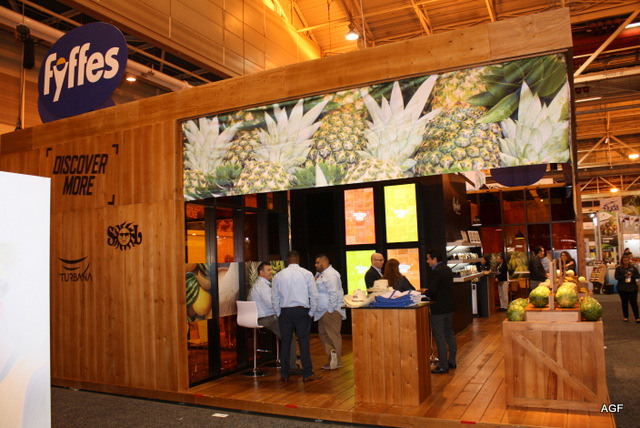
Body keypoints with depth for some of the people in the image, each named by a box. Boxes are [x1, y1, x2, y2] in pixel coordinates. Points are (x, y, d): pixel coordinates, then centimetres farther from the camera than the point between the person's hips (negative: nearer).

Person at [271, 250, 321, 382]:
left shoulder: (278, 275, 3)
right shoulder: (307, 274, -1)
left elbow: (274, 298, 6)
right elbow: (314, 296, -2)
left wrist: (279, 314, 14)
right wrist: (311, 313, 7)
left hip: (285, 312, 2)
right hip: (302, 311, -1)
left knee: (286, 343, 8)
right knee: (304, 342, 3)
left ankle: (285, 375, 14)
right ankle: (307, 374, 5)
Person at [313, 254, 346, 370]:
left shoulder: (330, 274, -14)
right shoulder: (321, 274, 18)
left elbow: (334, 293, -21)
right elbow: (316, 291, 23)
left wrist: (331, 309, -22)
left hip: (331, 311, -10)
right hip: (323, 311, 10)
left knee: (333, 335, -6)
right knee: (323, 334, 12)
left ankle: (337, 361, -2)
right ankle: (331, 357, 17)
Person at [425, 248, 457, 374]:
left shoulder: (436, 272, -19)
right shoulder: (447, 269, 10)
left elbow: (431, 291, -24)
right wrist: (427, 291, 14)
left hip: (439, 308, -10)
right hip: (449, 306, 10)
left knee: (439, 335, -3)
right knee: (449, 332, 18)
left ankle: (443, 366, 0)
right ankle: (452, 361, 28)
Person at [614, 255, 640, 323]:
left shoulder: (633, 267, 7)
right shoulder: (619, 268, 3)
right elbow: (616, 277, -4)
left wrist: (632, 275, -14)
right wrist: (624, 276, -17)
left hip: (632, 288, 0)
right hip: (622, 289, 0)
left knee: (634, 303, -4)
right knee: (624, 303, 8)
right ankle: (626, 317, 18)